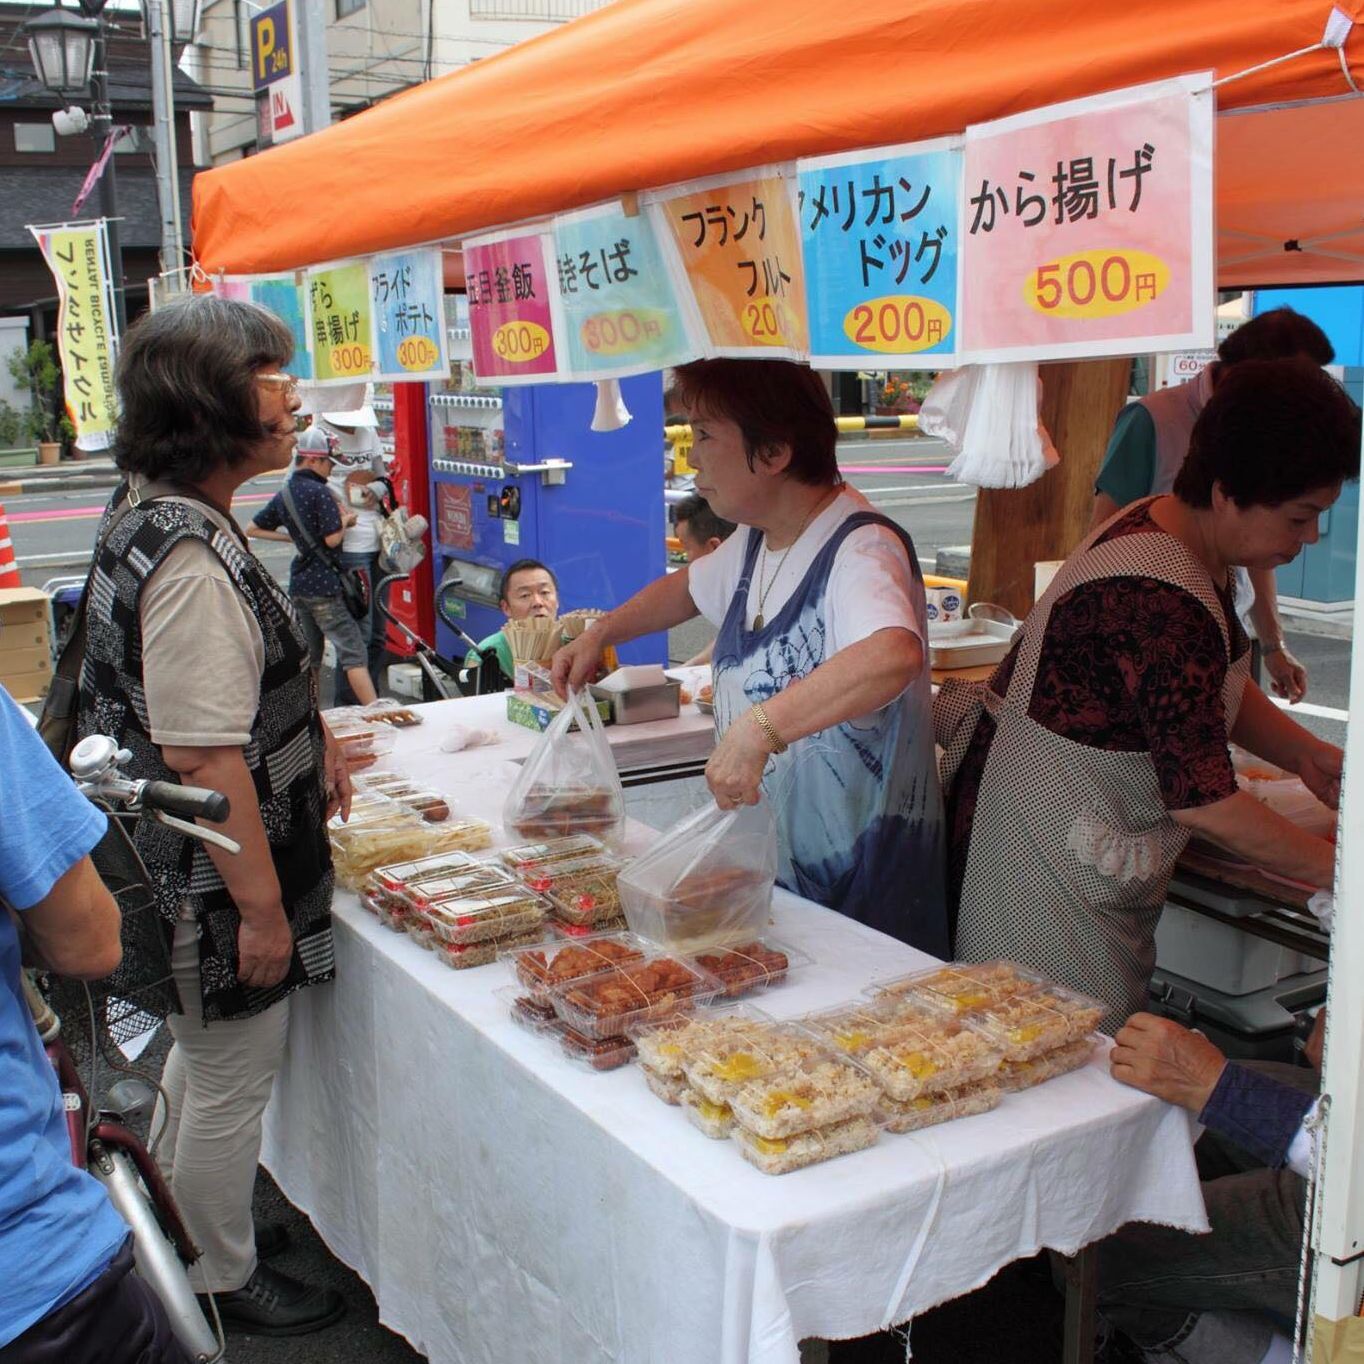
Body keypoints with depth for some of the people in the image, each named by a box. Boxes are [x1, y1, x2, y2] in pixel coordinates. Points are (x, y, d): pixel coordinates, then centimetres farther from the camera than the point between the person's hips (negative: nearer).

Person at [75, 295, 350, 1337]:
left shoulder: (157, 518, 5)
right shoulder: (191, 558, -28)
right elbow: (204, 759, -28)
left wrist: (311, 735, 21)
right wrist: (260, 904, -21)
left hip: (187, 875, 10)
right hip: (217, 881, -10)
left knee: (201, 1055, 27)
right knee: (230, 1082, 10)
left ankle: (181, 1230, 47)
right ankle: (225, 1280, 31)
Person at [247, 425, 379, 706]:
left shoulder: (283, 496, 11)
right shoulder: (320, 493, -13)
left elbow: (252, 529, 18)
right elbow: (332, 539, -18)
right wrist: (345, 519, -1)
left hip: (298, 584, 8)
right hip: (323, 585, -8)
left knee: (309, 656, 16)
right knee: (353, 651, -11)